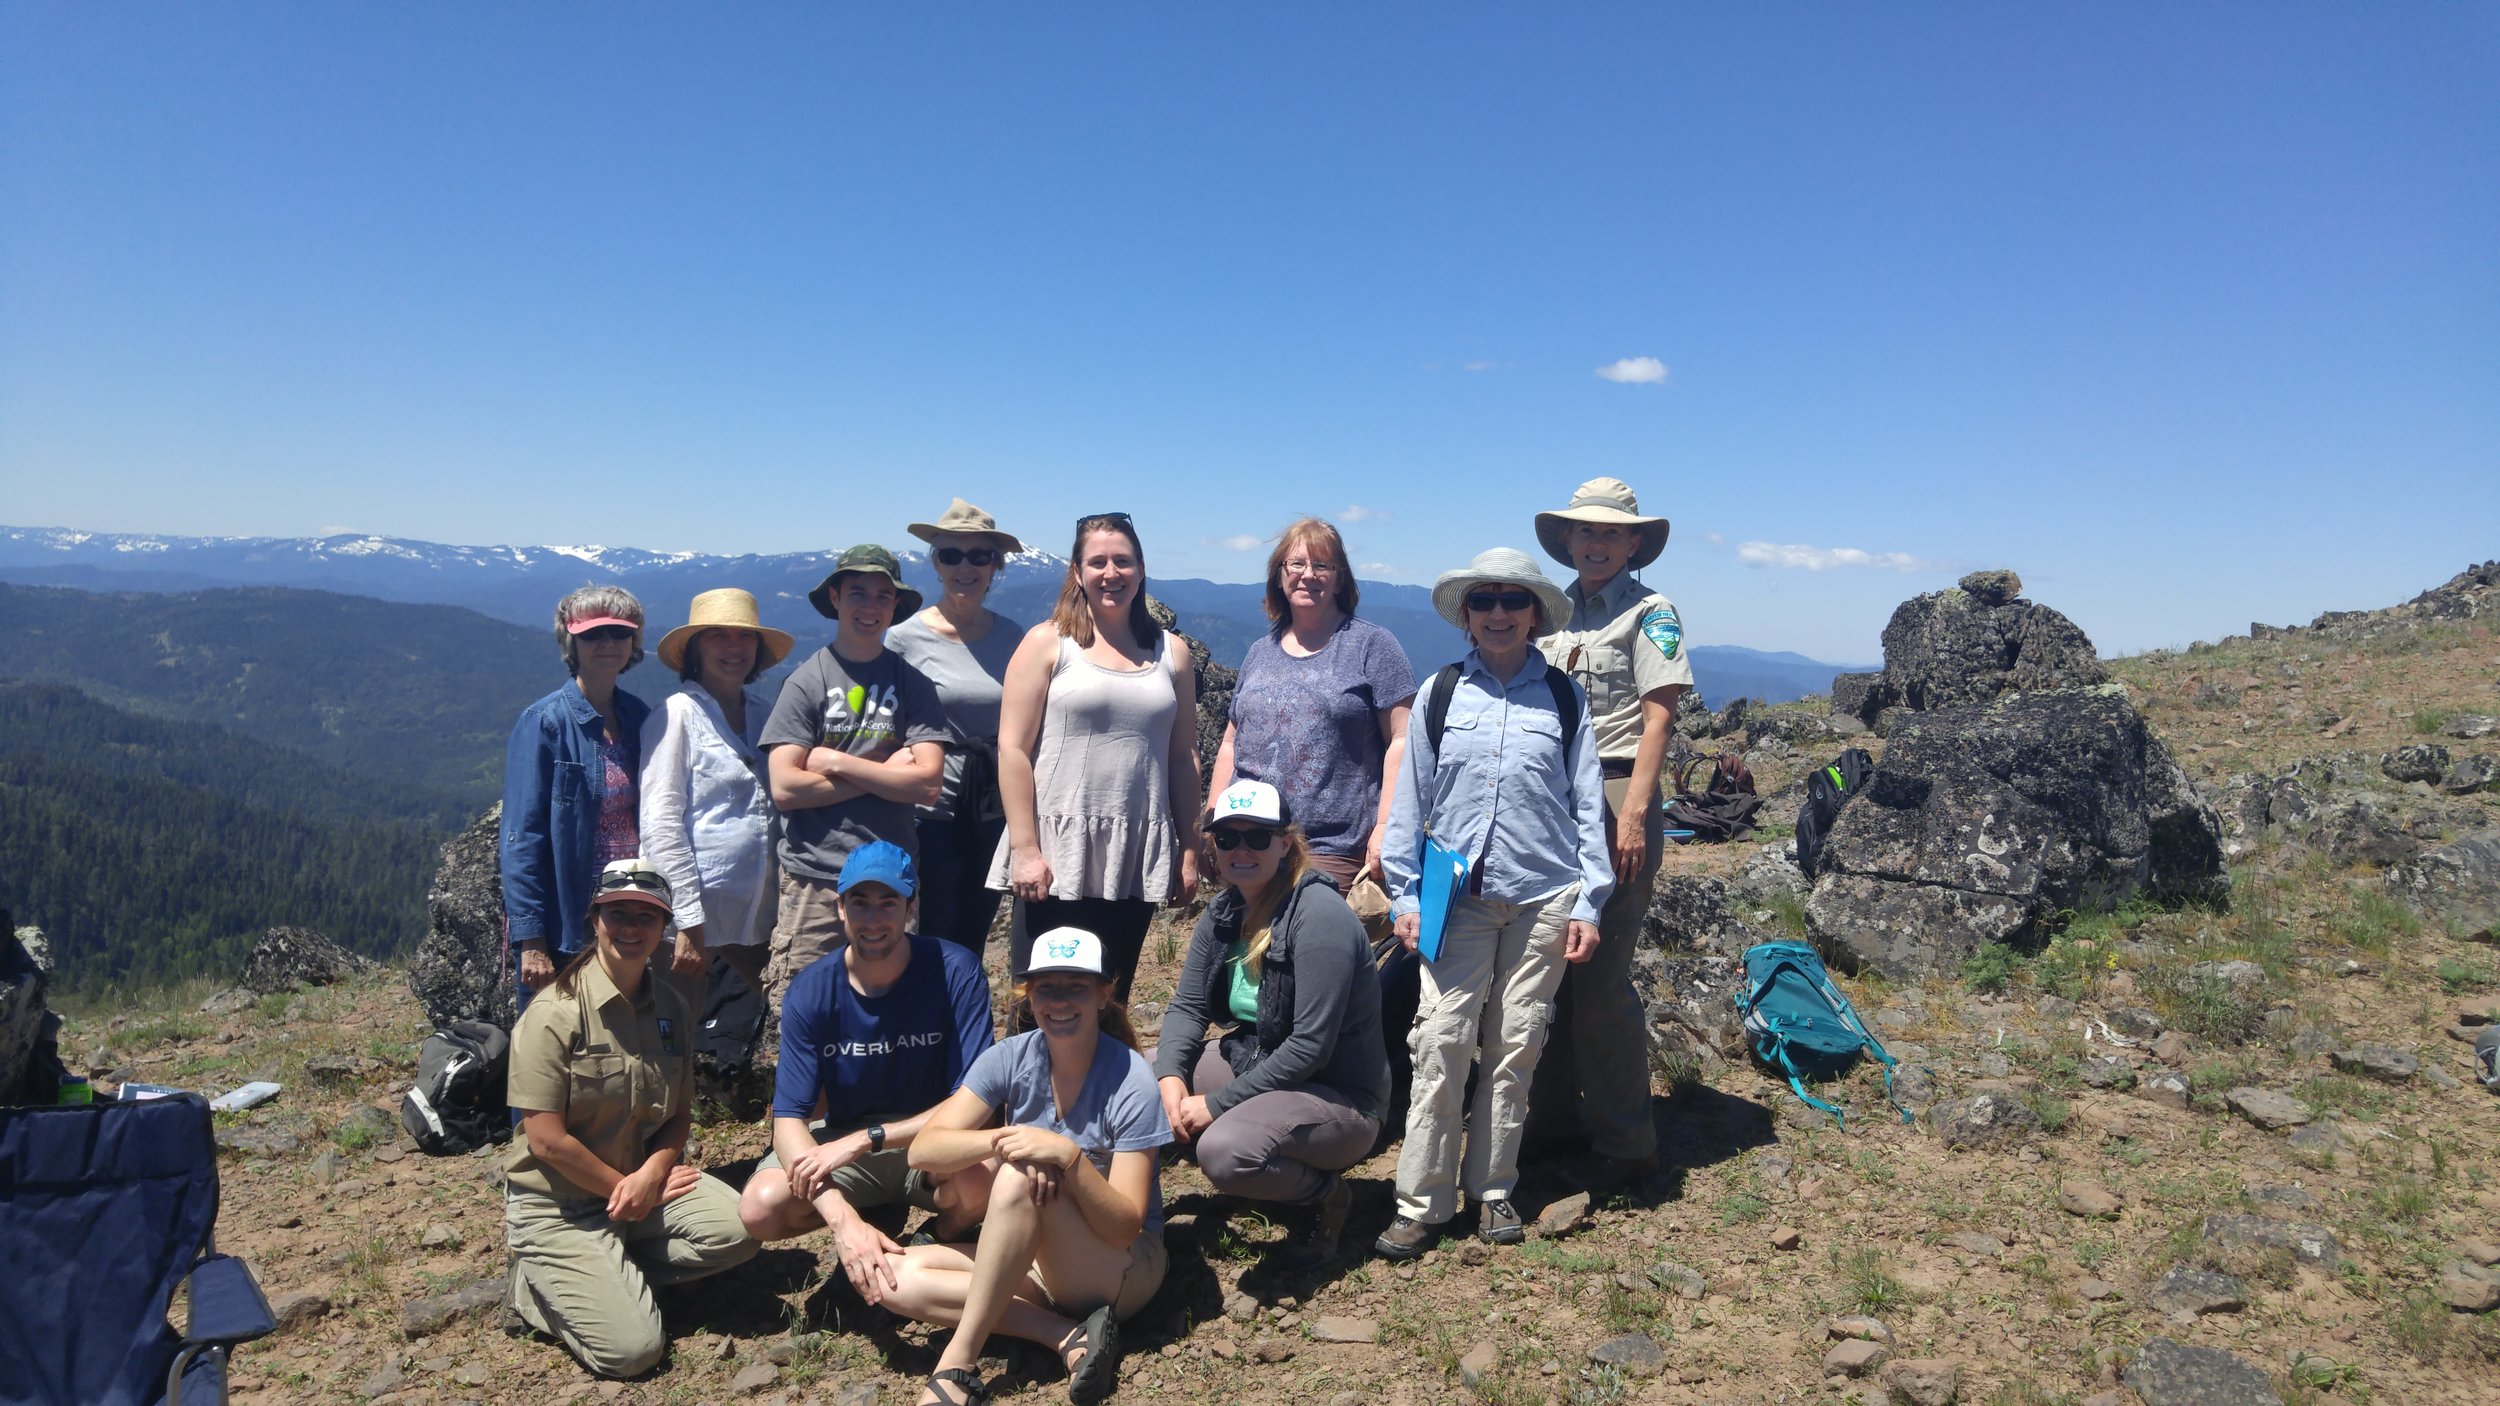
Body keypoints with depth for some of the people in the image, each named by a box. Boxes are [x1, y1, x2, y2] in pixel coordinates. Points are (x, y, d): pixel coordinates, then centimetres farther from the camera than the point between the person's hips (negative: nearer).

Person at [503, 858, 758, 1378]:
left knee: (736, 1230, -20)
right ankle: (535, 1282, 10)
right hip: (557, 1203, -5)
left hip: (646, 1178, 6)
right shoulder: (555, 1013, -18)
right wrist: (622, 1187, -11)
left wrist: (653, 1170, -14)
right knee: (631, 1349, -15)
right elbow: (546, 1141, -18)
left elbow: (680, 1115, 5)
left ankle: (611, 1271, 1)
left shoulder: (671, 1009, 0)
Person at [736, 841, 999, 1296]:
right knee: (760, 1208, -24)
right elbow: (789, 1118, -17)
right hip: (843, 1143, 3)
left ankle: (940, 1240, 1)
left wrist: (864, 1140, -29)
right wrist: (843, 1220, -33)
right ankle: (875, 1220, 6)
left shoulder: (955, 972, -19)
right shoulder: (810, 992, -12)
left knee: (980, 1179, -35)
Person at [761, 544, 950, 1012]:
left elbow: (926, 784, -5)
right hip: (814, 877, -1)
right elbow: (785, 788, -8)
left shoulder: (911, 683, 6)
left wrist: (835, 762, -8)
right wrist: (884, 774, -7)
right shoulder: (806, 681, 2)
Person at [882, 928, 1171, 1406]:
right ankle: (1069, 1336, -22)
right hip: (1036, 1258, 5)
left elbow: (1125, 1227, -19)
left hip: (1123, 1268, -5)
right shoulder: (1010, 1058, -5)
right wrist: (1001, 1140, -31)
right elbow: (924, 1150, -14)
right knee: (900, 1277, -16)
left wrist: (1069, 1158, -35)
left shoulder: (1130, 1080, -17)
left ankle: (958, 1362, -23)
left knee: (1018, 1181, -31)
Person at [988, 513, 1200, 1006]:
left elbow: (1182, 757, 12)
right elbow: (1012, 749, -5)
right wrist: (1025, 849, -11)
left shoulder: (1170, 651, 11)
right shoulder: (1047, 643, 1)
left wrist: (1189, 850, 9)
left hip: (1136, 860, 3)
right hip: (1057, 855, -3)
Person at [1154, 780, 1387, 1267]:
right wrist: (1172, 1077, -18)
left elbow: (1310, 1045, -26)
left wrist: (1217, 1104, -22)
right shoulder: (1223, 913, 1)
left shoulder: (1319, 915, -23)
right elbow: (1187, 1006, 2)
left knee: (1224, 1150, -33)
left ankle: (1327, 1193, -3)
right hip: (1253, 1065, 8)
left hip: (1338, 1095, -7)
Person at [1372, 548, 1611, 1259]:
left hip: (1543, 895, 1)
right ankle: (1421, 1202, 5)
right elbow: (1411, 797, 7)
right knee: (1441, 1042, -5)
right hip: (1460, 893, 0)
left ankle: (1492, 1188, 22)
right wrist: (1405, 893, 4)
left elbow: (1586, 803, 7)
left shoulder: (1564, 698, 6)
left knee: (1515, 1046, 6)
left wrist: (1589, 902, 3)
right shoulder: (1440, 692, 5)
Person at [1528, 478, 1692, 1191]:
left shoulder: (1649, 611, 1)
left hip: (1613, 797, -6)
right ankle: (1551, 1116, 23)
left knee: (1600, 978, -7)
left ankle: (1626, 1142, 7)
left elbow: (1658, 717, -7)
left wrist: (1633, 812, -16)